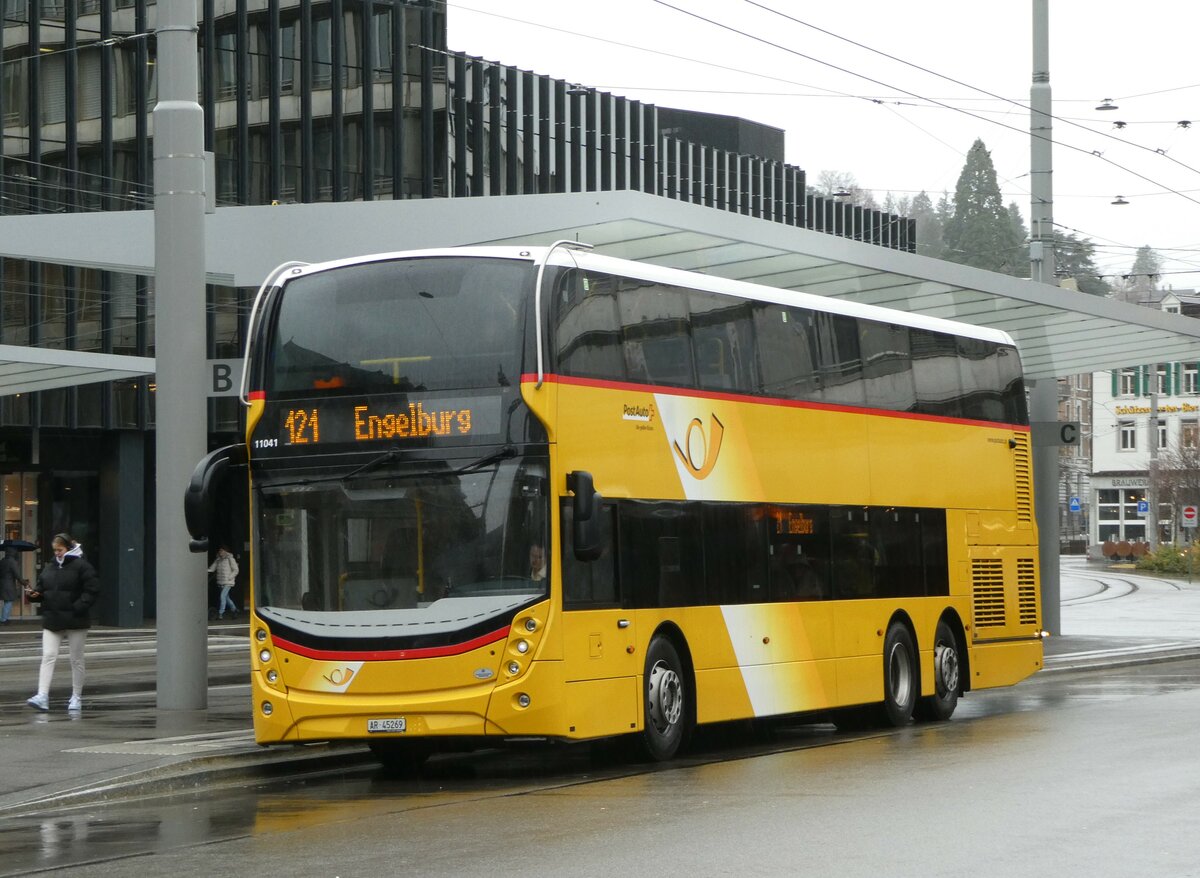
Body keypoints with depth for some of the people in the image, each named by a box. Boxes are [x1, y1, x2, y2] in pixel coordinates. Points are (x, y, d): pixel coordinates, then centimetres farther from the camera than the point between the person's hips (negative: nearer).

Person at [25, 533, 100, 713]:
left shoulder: (81, 566, -7)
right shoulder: (49, 568, 12)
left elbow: (92, 589, -11)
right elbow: (42, 589, 19)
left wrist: (79, 607, -20)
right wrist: (35, 595, -4)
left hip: (75, 622, -5)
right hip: (52, 620, 5)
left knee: (76, 660, 5)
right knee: (48, 656, -7)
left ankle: (76, 698, 15)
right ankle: (42, 696, -15)